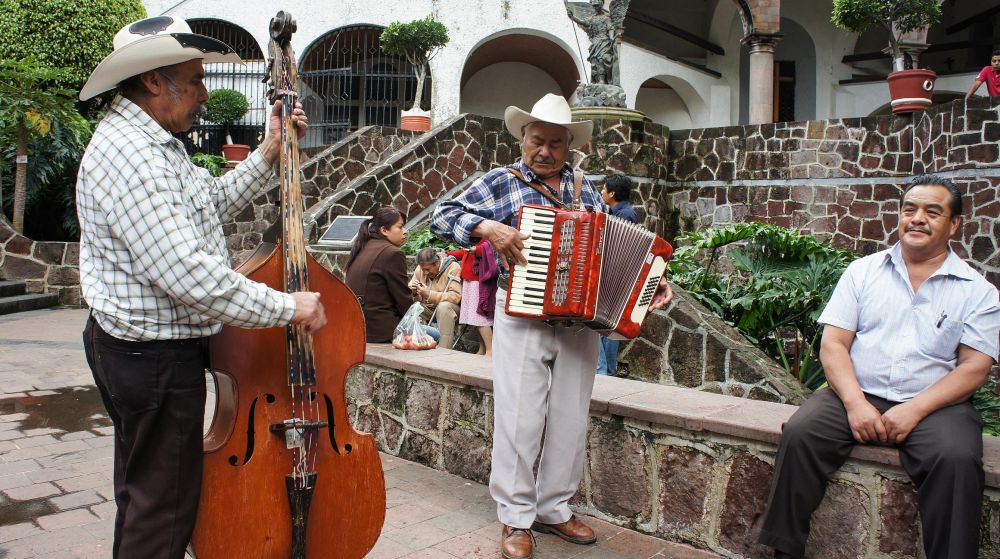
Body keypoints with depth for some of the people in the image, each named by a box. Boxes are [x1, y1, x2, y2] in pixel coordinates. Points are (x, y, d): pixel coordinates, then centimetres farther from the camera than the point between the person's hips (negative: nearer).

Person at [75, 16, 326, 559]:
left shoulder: (149, 143, 12)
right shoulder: (128, 153, -24)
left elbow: (216, 201, 21)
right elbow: (186, 273, -31)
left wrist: (268, 153, 10)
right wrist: (288, 306, -25)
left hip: (139, 348, 11)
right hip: (155, 358, -11)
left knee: (144, 493, 25)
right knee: (164, 511, 3)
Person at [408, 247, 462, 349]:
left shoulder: (453, 268, -16)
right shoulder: (420, 269, 2)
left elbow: (456, 297, -26)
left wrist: (429, 295, -32)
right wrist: (414, 292, -16)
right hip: (428, 308, 5)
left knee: (443, 306, -38)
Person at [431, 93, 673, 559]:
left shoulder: (585, 189, 14)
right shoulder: (501, 182, 2)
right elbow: (443, 216, -3)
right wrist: (487, 227, -19)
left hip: (580, 319, 4)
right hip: (522, 316, -4)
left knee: (570, 419, 8)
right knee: (520, 418, -2)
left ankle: (554, 510, 23)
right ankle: (516, 518, 12)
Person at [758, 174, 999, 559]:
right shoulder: (862, 271, 12)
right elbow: (833, 344, 3)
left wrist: (914, 410, -16)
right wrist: (855, 403, -13)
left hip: (933, 405, -1)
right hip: (858, 395, 1)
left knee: (957, 459, -32)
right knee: (799, 434, -24)